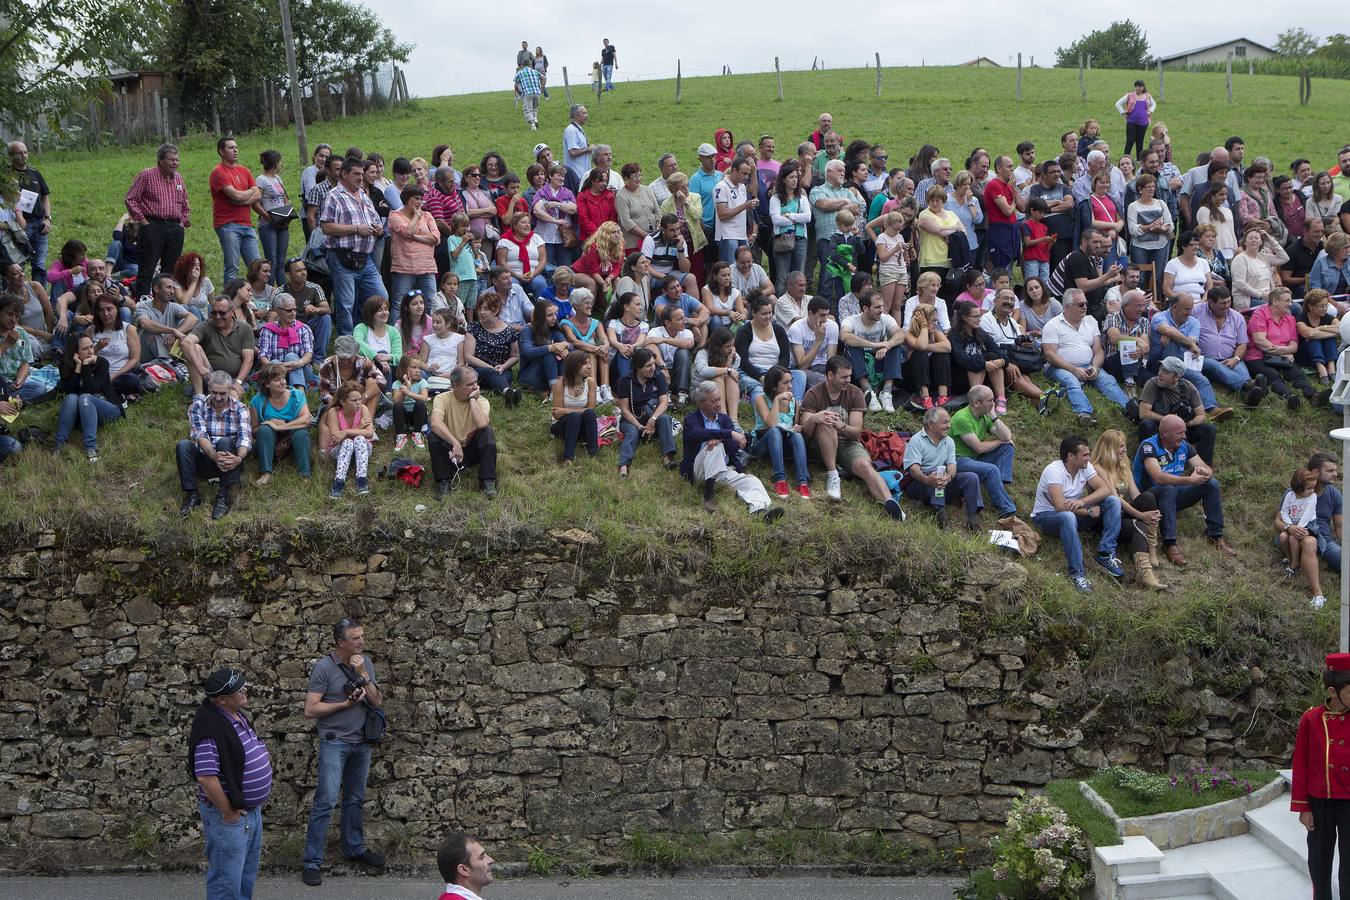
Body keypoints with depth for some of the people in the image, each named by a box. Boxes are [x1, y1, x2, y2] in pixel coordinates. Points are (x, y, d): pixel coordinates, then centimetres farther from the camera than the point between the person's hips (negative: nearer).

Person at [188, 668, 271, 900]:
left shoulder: (237, 715, 4)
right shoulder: (211, 729, -27)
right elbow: (206, 778, -29)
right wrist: (228, 811, -22)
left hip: (252, 809, 10)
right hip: (230, 814, -10)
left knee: (247, 873, 23)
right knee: (227, 880, 1)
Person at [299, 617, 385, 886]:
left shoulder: (366, 662, 3)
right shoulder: (324, 667, -13)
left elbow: (377, 702, -2)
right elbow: (310, 709, -15)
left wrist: (363, 674, -15)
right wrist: (346, 703, -17)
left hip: (361, 741, 6)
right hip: (334, 742, -6)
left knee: (355, 799, 17)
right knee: (326, 801, -9)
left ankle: (354, 848, 32)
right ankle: (311, 863, -5)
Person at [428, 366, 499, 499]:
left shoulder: (481, 401, -9)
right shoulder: (442, 399, -13)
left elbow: (482, 424, -33)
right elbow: (435, 424, -34)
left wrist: (472, 399, -22)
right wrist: (455, 443, -44)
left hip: (473, 451, 1)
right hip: (449, 450, -1)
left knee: (487, 431, -26)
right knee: (435, 434, -28)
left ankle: (487, 482, -24)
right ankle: (444, 482, -23)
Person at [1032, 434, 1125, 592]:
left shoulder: (1085, 467, -4)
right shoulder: (1054, 471, -25)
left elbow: (1106, 489, -14)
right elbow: (1060, 506, -33)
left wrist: (1082, 502, -31)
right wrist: (1089, 511, -21)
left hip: (1074, 513, 7)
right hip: (1045, 516, -7)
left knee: (1113, 501, -11)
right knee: (1068, 517, -43)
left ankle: (1106, 555, -16)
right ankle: (1077, 573, -37)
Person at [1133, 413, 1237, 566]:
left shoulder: (1184, 446, 2)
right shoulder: (1148, 446, -20)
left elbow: (1208, 470, -1)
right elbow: (1159, 477, -34)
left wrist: (1204, 472, -27)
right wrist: (1189, 480, -41)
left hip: (1173, 496, 7)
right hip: (1149, 497, -7)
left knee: (1212, 483, -8)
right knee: (1169, 489, -38)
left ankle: (1216, 535, -3)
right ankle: (1169, 544, -40)